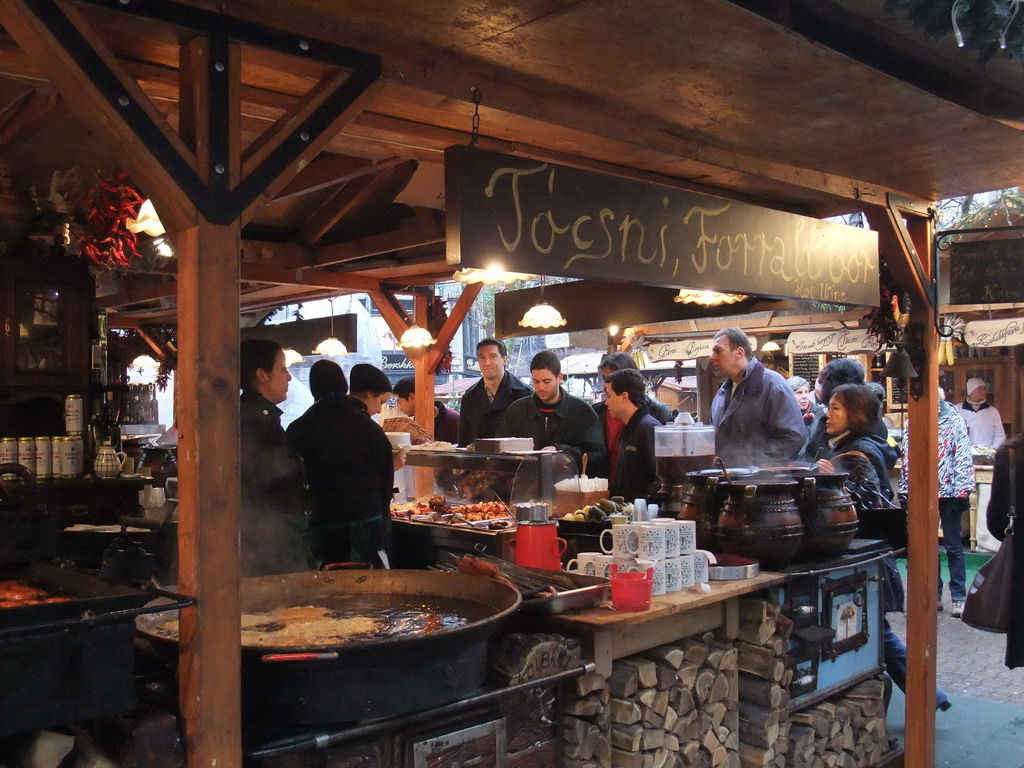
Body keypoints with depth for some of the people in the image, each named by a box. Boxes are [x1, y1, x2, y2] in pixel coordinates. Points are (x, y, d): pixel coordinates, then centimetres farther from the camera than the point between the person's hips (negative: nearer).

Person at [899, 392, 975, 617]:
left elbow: (964, 457, -6)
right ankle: (934, 594, 18)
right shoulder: (912, 423, 7)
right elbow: (907, 459, 9)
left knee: (953, 546, 3)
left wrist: (963, 490, -12)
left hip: (949, 491, -3)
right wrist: (905, 491, 5)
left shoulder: (954, 421, -2)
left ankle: (959, 597, 10)